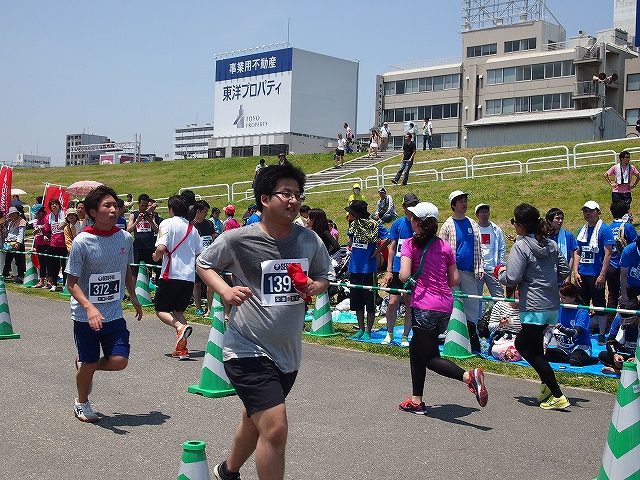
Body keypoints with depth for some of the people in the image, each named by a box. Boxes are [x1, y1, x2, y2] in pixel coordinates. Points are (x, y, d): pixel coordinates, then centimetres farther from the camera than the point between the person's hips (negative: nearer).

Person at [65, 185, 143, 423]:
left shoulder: (125, 237, -2)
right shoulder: (82, 241, -15)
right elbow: (72, 282, -13)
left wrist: (133, 297, 17)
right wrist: (90, 308, -26)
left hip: (114, 314, 3)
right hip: (85, 316, -3)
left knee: (119, 361, -7)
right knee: (88, 364, 8)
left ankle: (84, 365, 28)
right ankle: (81, 403, 38)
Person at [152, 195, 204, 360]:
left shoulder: (167, 223, -4)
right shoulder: (192, 228, 13)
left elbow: (161, 248, -17)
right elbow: (200, 254, 14)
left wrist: (156, 257, 4)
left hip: (171, 275, -5)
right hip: (189, 277, 5)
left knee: (161, 309, 8)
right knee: (178, 310, 15)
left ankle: (180, 327, -21)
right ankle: (182, 348, 1)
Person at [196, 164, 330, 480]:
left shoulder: (310, 241, -1)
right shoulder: (237, 239, -12)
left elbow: (323, 277, 14)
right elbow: (203, 264, 4)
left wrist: (315, 286, -9)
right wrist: (226, 291, -14)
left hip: (288, 353, 6)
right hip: (248, 350, -6)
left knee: (255, 421, 25)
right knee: (275, 428, -18)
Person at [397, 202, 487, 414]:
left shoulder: (410, 244, -5)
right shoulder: (445, 247, 9)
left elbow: (404, 276, -16)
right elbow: (455, 280, 8)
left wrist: (412, 282, 6)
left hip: (424, 306, -7)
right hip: (445, 305, 7)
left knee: (429, 357, 1)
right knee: (416, 349, 20)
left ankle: (468, 376, -24)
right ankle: (416, 401, 24)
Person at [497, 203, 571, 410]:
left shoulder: (520, 247, -15)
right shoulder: (551, 244, 7)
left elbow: (512, 279, -18)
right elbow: (564, 271, 12)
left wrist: (500, 272, 2)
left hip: (534, 308, -8)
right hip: (553, 306, 8)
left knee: (533, 352, 2)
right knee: (522, 343, 23)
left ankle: (558, 396, -1)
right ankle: (547, 385, 23)